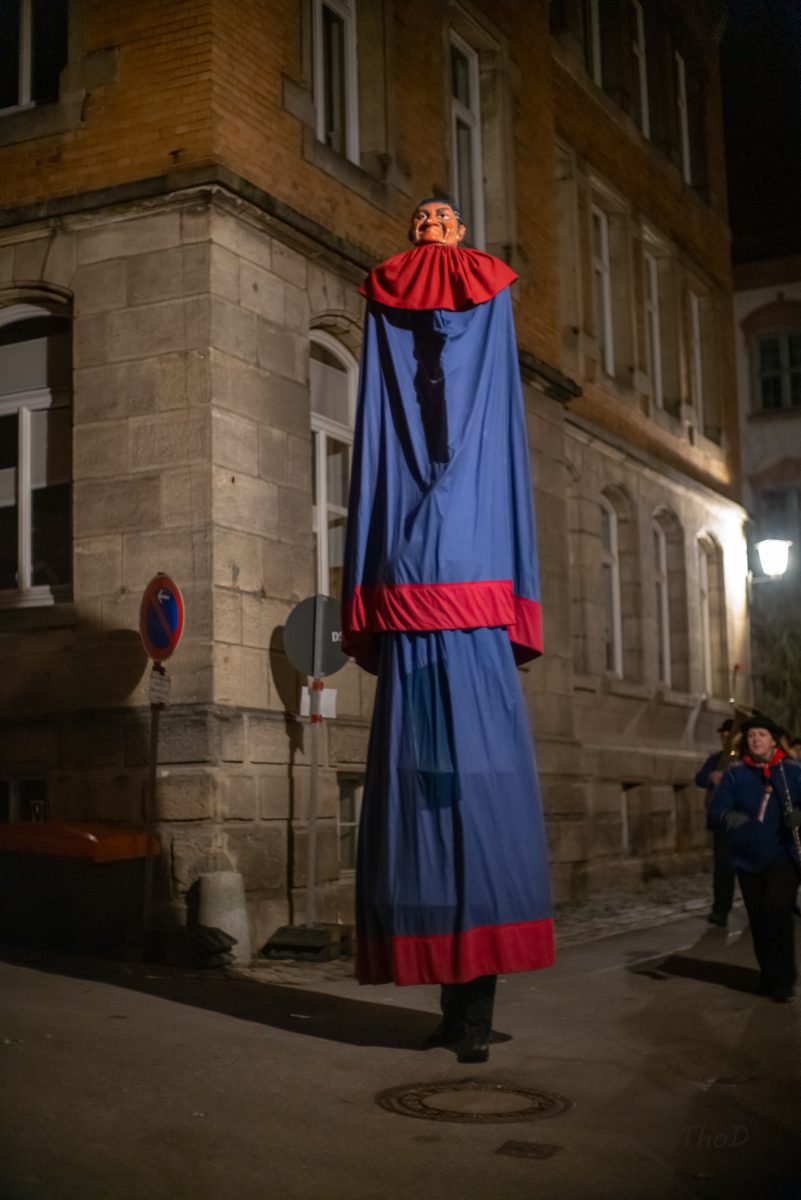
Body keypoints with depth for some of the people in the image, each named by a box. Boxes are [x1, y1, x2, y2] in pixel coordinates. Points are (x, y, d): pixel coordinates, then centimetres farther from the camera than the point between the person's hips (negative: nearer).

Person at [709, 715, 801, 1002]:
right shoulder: (735, 774, 2)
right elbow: (715, 811, -5)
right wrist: (729, 817, -28)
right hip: (748, 858, 2)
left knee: (777, 909, -19)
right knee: (758, 920, 8)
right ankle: (769, 976, 26)